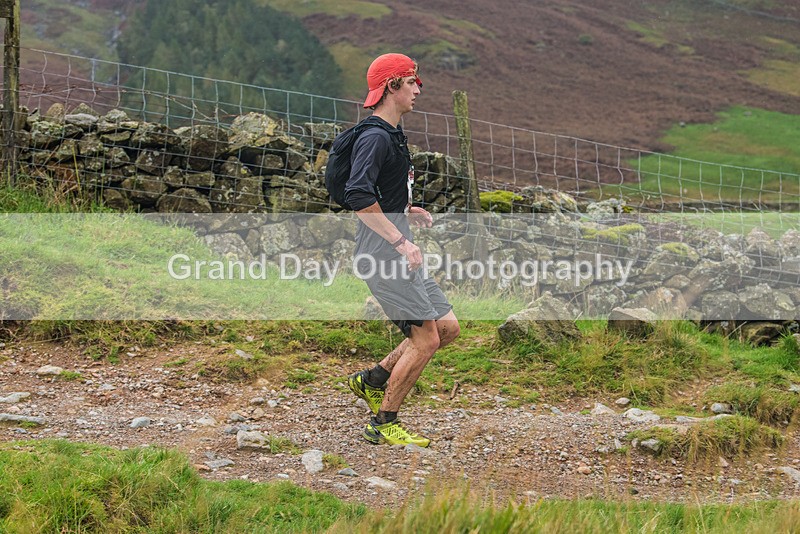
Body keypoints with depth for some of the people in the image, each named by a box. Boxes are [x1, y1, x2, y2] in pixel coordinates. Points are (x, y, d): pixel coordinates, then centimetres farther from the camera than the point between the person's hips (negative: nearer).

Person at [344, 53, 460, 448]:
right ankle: (383, 425, 3)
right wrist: (400, 241, -27)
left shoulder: (392, 136, 18)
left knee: (448, 326, 10)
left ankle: (372, 380, 18)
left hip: (397, 252, 10)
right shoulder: (375, 138, -15)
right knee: (426, 338, -9)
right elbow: (358, 196, -28)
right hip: (383, 254, -10)